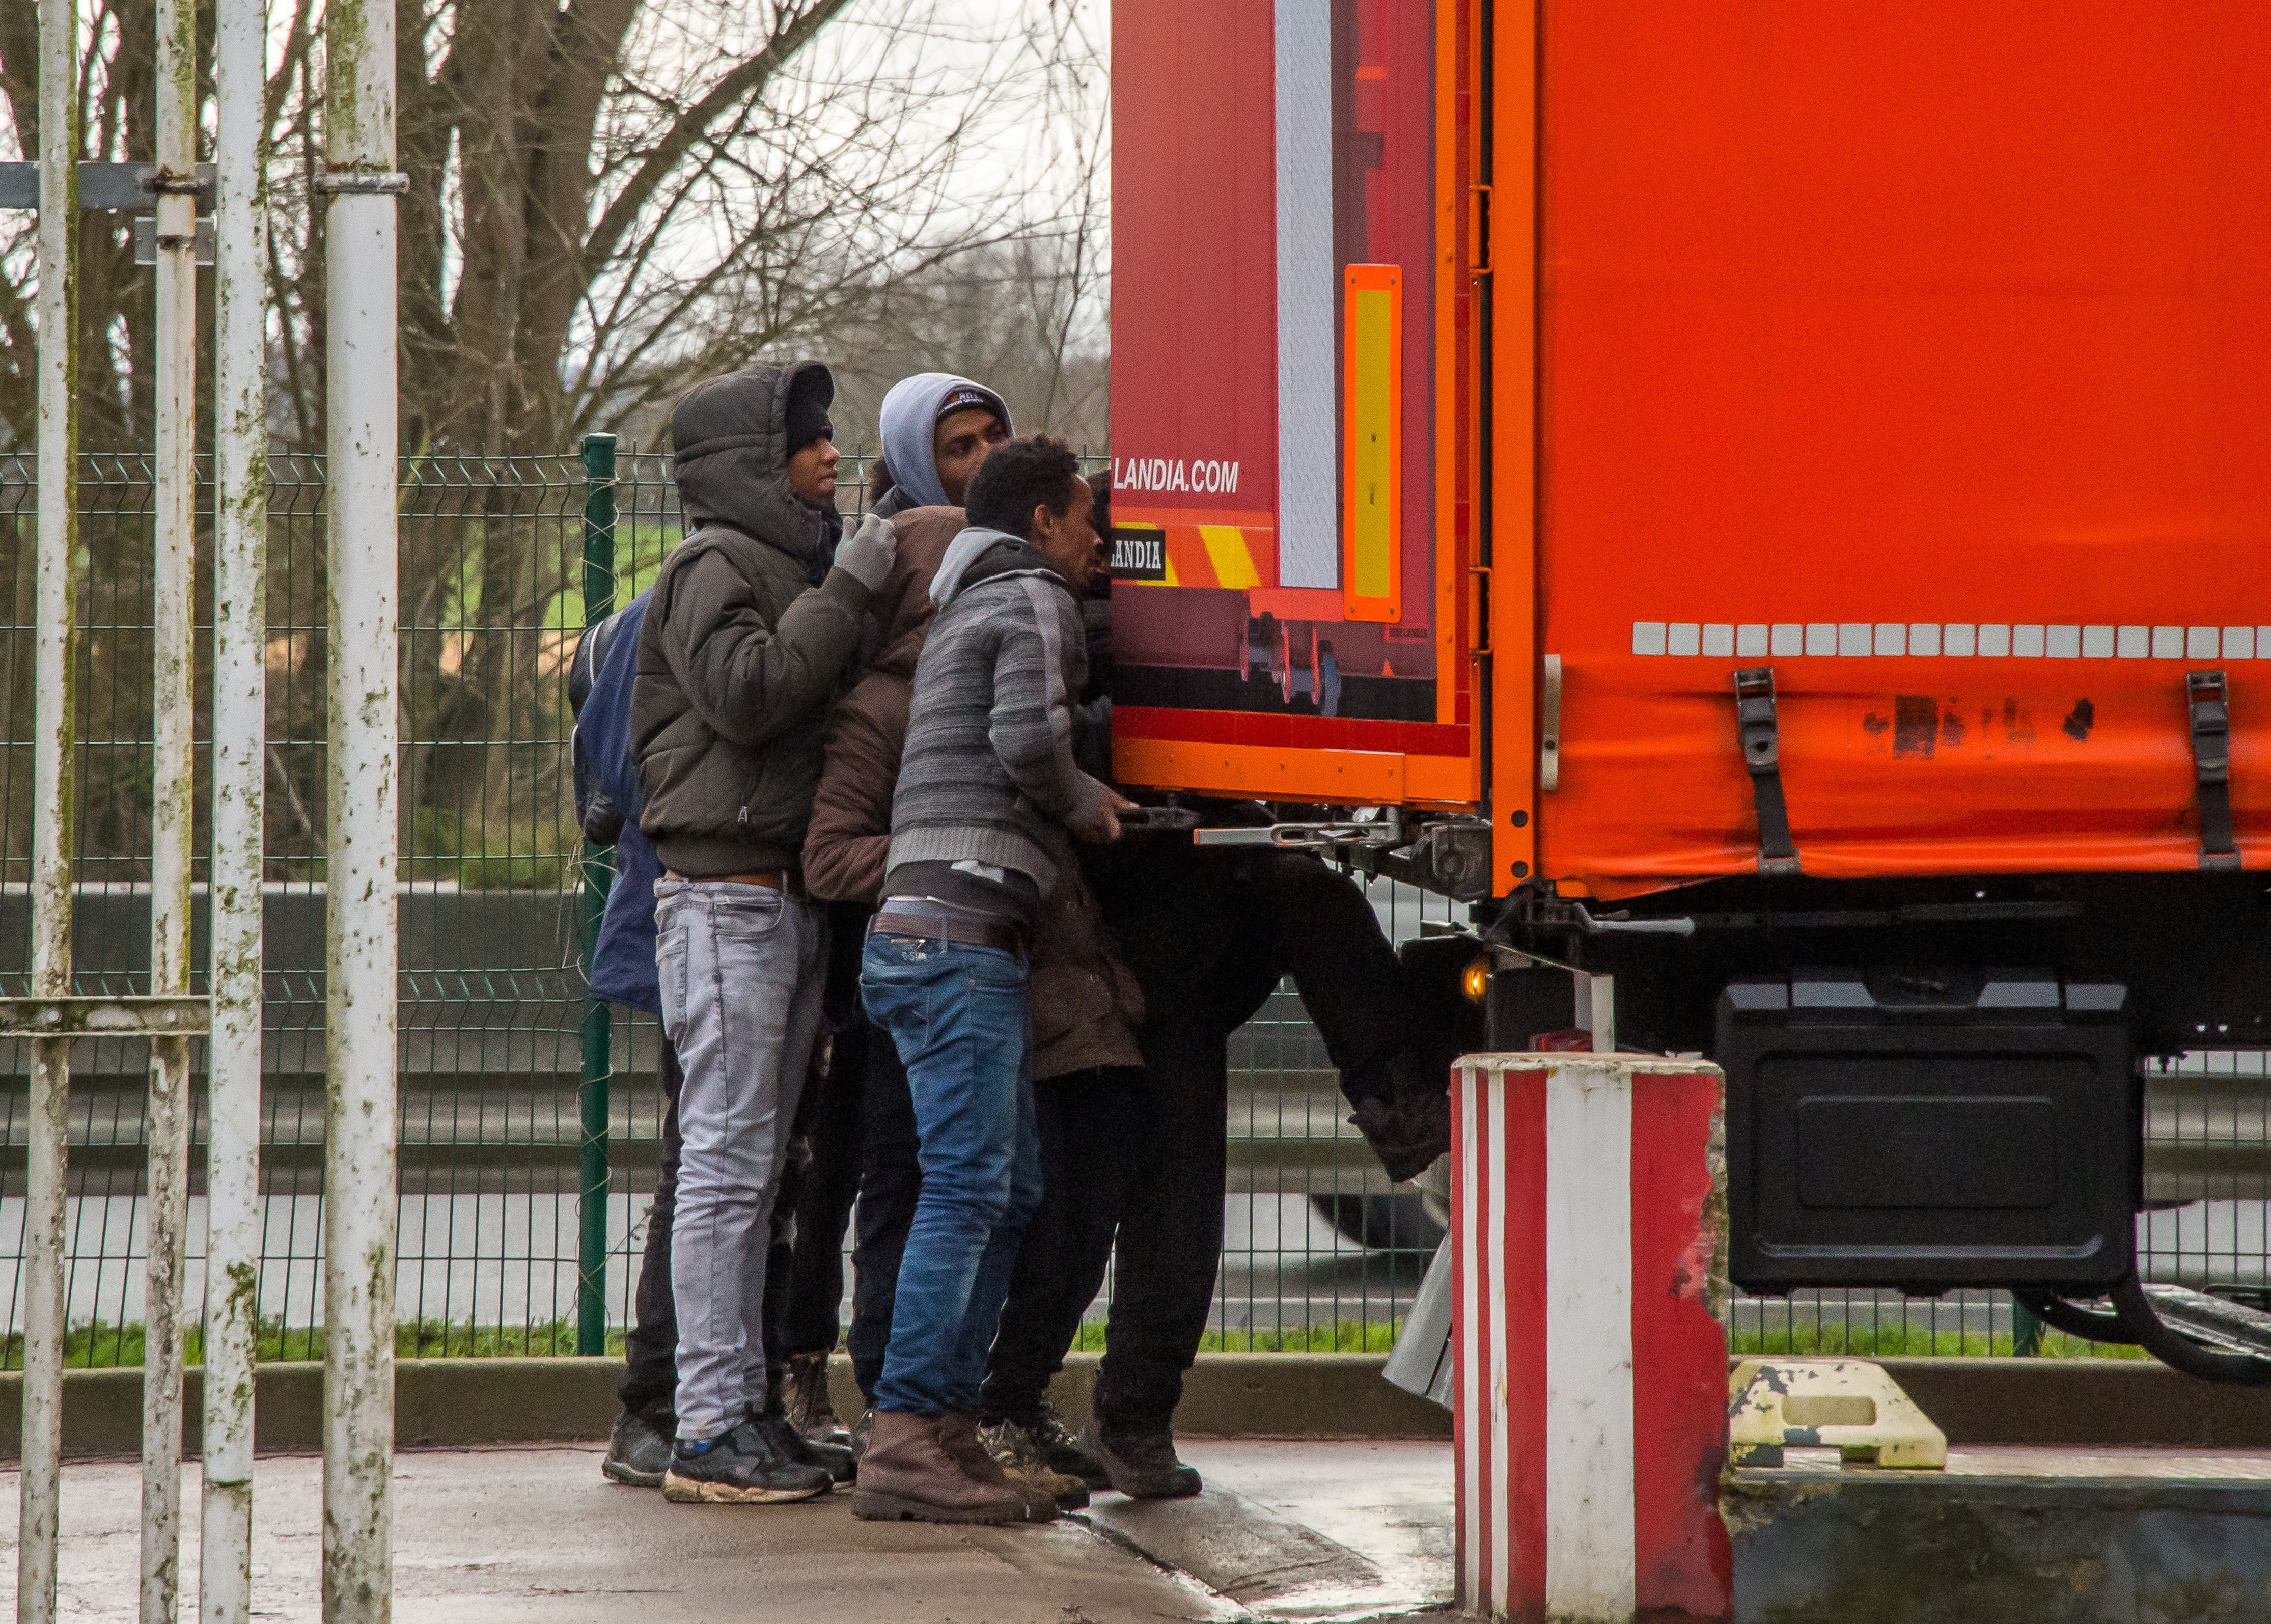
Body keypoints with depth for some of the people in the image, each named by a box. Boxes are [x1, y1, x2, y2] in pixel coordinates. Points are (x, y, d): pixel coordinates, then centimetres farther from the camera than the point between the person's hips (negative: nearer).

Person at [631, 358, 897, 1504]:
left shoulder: (796, 564, 22)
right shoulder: (715, 567, -7)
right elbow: (748, 691, -22)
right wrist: (848, 591, -17)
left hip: (793, 894, 9)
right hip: (727, 893, -9)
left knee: (756, 1165, 10)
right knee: (727, 1160, -10)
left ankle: (746, 1401, 14)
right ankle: (707, 1428, -10)